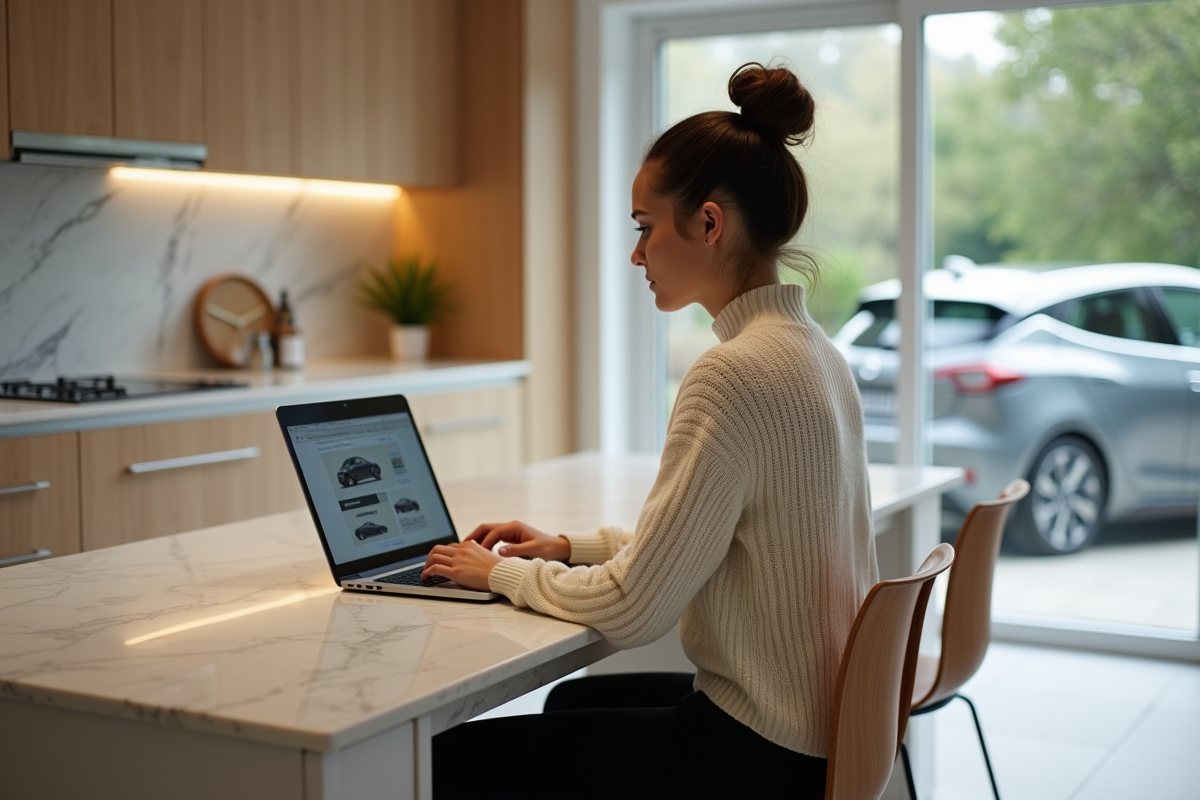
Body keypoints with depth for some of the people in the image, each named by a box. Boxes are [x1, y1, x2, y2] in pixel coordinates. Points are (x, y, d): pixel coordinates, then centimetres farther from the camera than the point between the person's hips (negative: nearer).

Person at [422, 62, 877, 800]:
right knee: (573, 700, 31)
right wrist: (571, 547, 11)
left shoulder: (736, 372, -24)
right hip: (817, 715, 10)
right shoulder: (812, 350, 6)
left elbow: (632, 609, -21)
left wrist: (504, 573, -5)